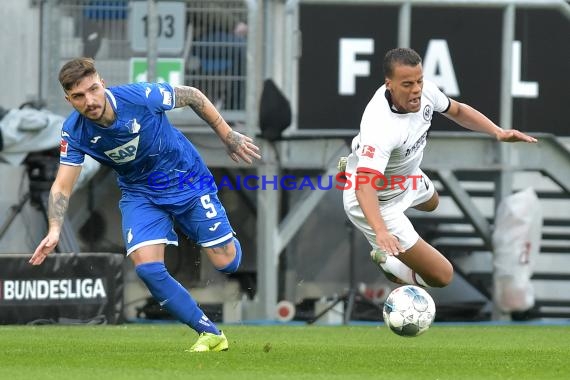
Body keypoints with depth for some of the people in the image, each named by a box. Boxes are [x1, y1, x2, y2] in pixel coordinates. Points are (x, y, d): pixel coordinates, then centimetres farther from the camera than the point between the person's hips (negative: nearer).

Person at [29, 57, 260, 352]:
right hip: (140, 193, 2)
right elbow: (61, 187, -17)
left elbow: (191, 96, -11)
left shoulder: (141, 96, -28)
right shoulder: (74, 132, -20)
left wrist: (229, 136, -5)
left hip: (187, 181, -2)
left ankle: (227, 240, 39)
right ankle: (210, 334, -2)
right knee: (147, 268, -19)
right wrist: (54, 231, -34)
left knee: (226, 263, -2)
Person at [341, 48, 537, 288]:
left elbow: (456, 110, 1)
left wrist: (498, 133, -12)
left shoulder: (424, 91, -20)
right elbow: (365, 186, -51)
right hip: (378, 201, -8)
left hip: (406, 177, 8)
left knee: (430, 202, 44)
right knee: (442, 275, -8)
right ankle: (384, 260, 15)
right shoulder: (381, 126, -44)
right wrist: (380, 231, -67)